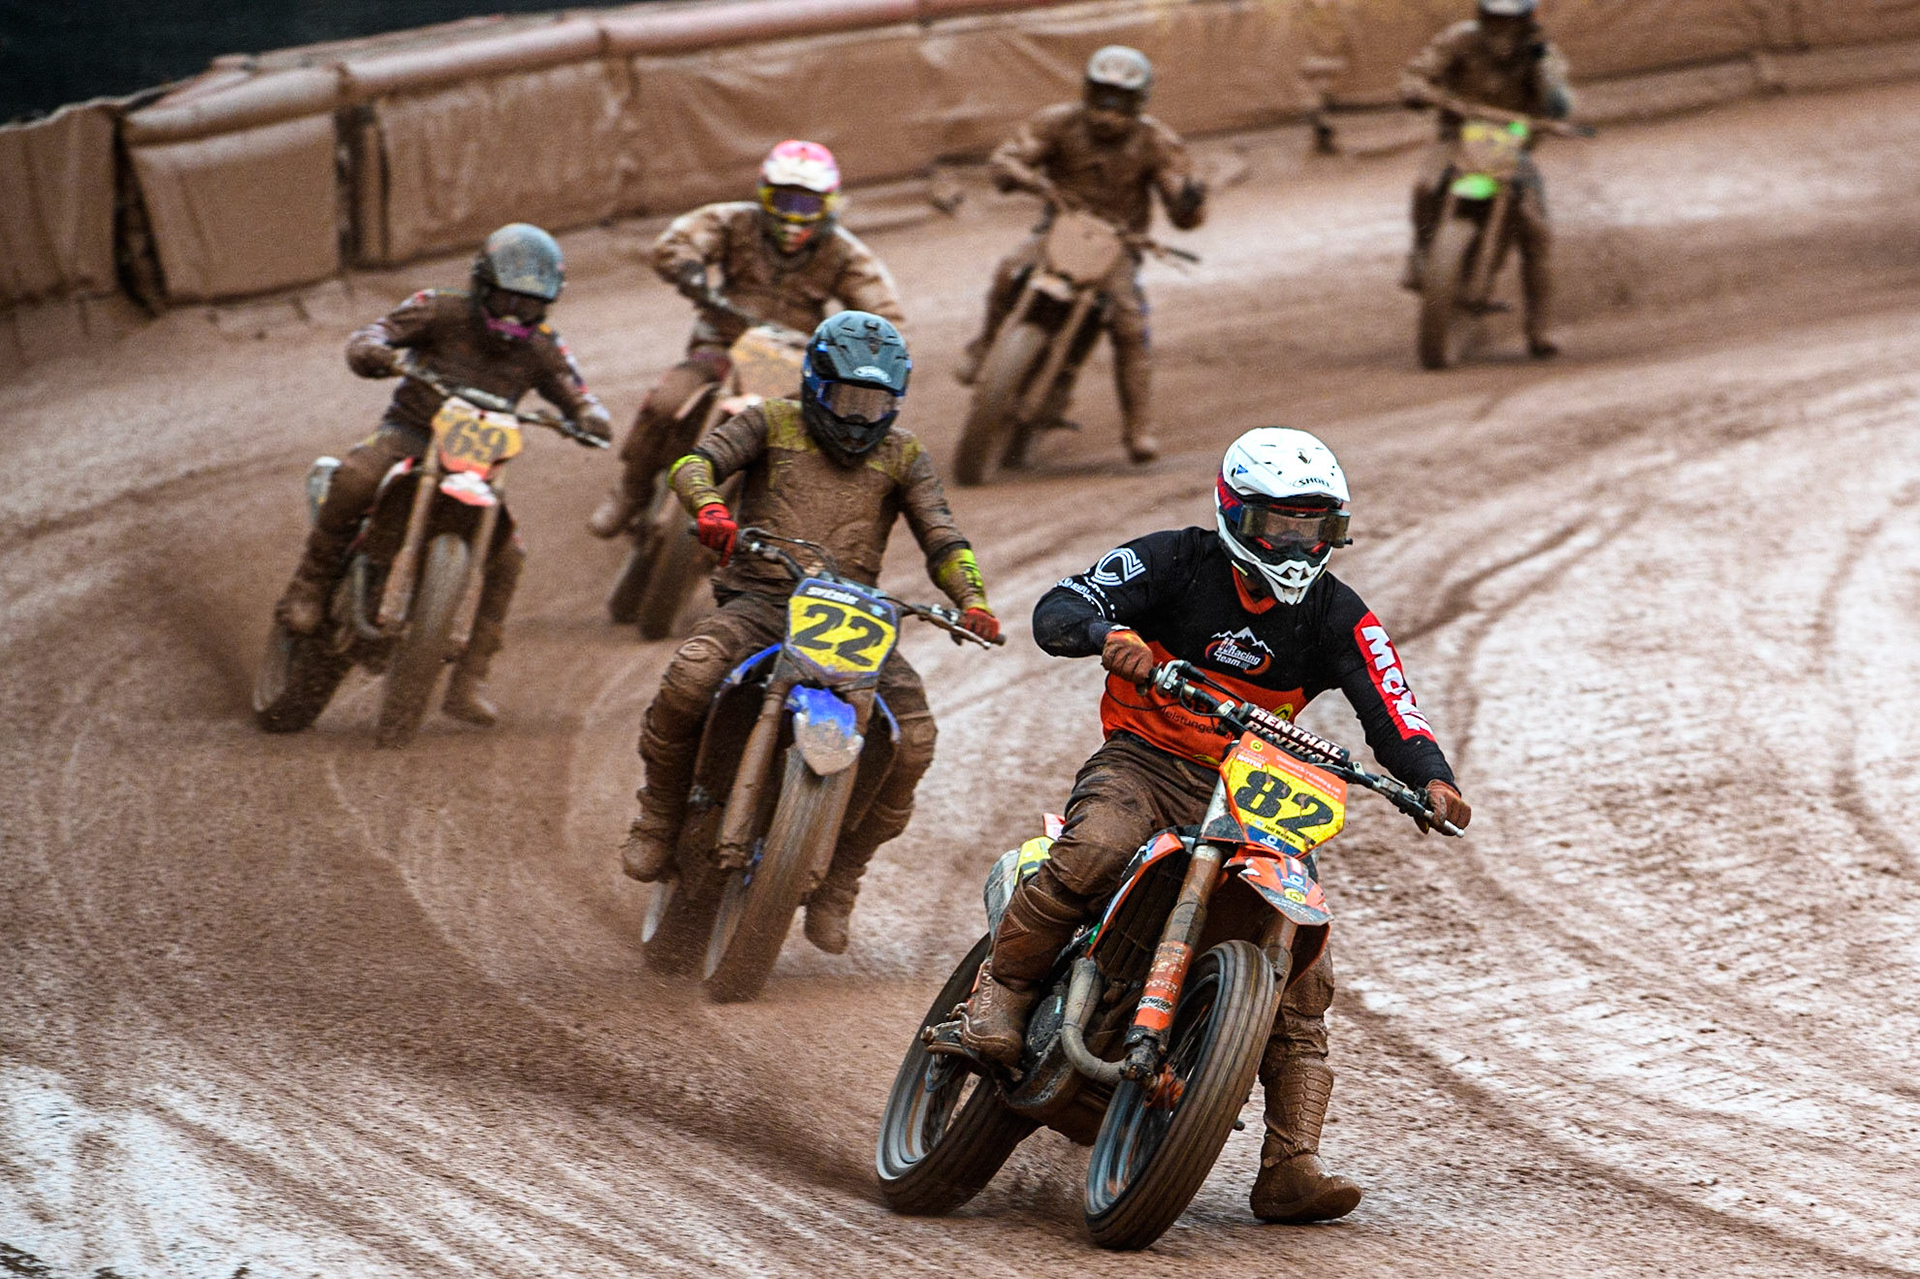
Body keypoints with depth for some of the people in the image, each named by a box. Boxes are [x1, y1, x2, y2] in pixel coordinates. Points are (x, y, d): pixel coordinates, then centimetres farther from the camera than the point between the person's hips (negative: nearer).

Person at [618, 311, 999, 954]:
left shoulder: (902, 456, 15)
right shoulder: (773, 424, 10)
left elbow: (941, 539, 7)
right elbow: (697, 461, -6)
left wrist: (972, 601, -14)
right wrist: (708, 505, -31)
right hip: (759, 603, -2)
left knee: (913, 738, -18)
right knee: (690, 676, -34)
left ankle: (837, 883, -1)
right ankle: (660, 816, -8)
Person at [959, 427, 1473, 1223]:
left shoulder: (1337, 618, 4)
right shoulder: (1177, 562, -4)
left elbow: (1391, 713, -6)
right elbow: (1057, 611, -13)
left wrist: (1430, 777, -27)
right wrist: (1108, 633, -37)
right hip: (1143, 764, -3)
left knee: (1302, 971, -9)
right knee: (1097, 848, -38)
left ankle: (1291, 1167, -9)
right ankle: (1002, 988, -17)